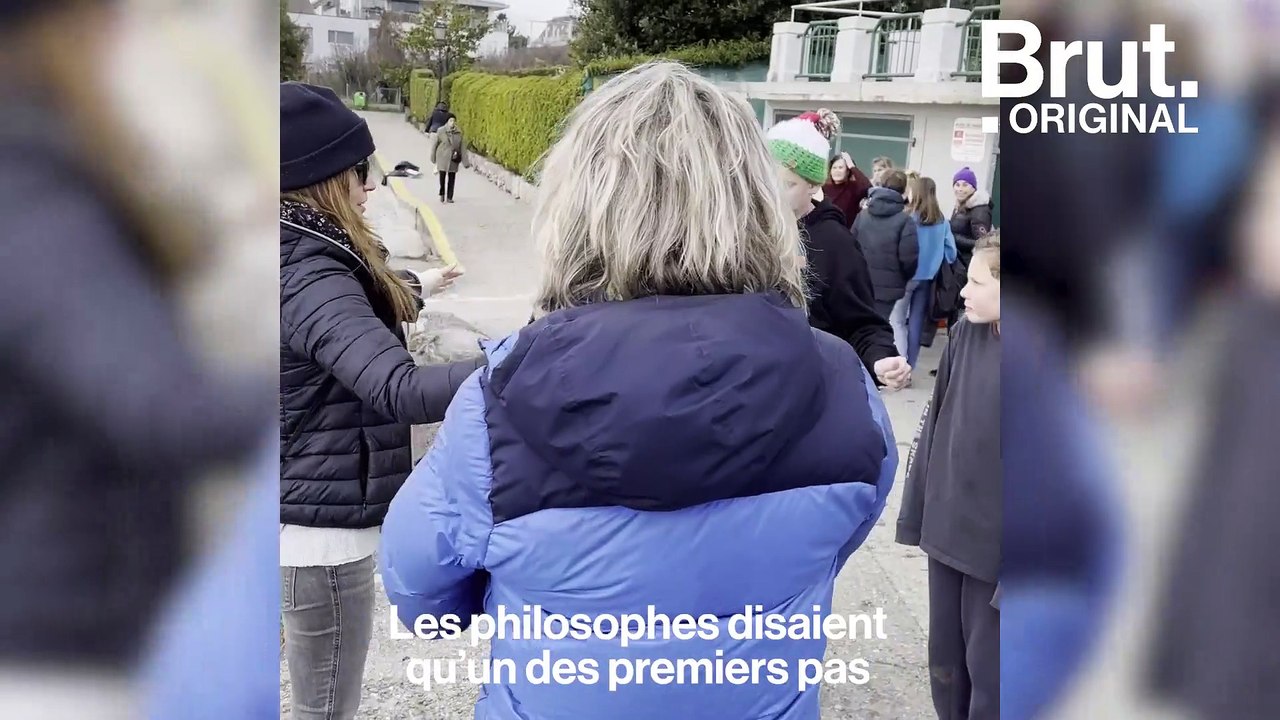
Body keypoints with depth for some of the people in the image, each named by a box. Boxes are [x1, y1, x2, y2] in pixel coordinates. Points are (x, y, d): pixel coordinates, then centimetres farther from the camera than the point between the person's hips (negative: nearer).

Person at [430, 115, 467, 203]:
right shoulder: (441, 131, -4)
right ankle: (442, 194, 16)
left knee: (452, 178, 4)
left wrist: (464, 160, -2)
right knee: (442, 176, -7)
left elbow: (462, 146, 3)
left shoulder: (459, 133, 2)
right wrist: (433, 157, 6)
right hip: (443, 158, -2)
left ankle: (449, 197, 13)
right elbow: (434, 144, 3)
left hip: (454, 159, 2)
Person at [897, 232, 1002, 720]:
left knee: (987, 665, 11)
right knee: (944, 656, 19)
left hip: (991, 539, -5)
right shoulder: (966, 334, -1)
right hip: (949, 526, 5)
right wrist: (918, 511, 9)